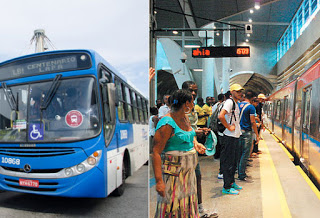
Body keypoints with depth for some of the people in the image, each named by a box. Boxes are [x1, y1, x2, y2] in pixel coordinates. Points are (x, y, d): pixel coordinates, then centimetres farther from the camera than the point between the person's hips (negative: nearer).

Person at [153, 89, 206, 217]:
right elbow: (156, 152, -22)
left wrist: (195, 144, 7)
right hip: (174, 170, -9)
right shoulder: (167, 123, -19)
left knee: (188, 205, 18)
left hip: (189, 169, 9)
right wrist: (159, 181, -27)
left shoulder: (185, 118, 8)